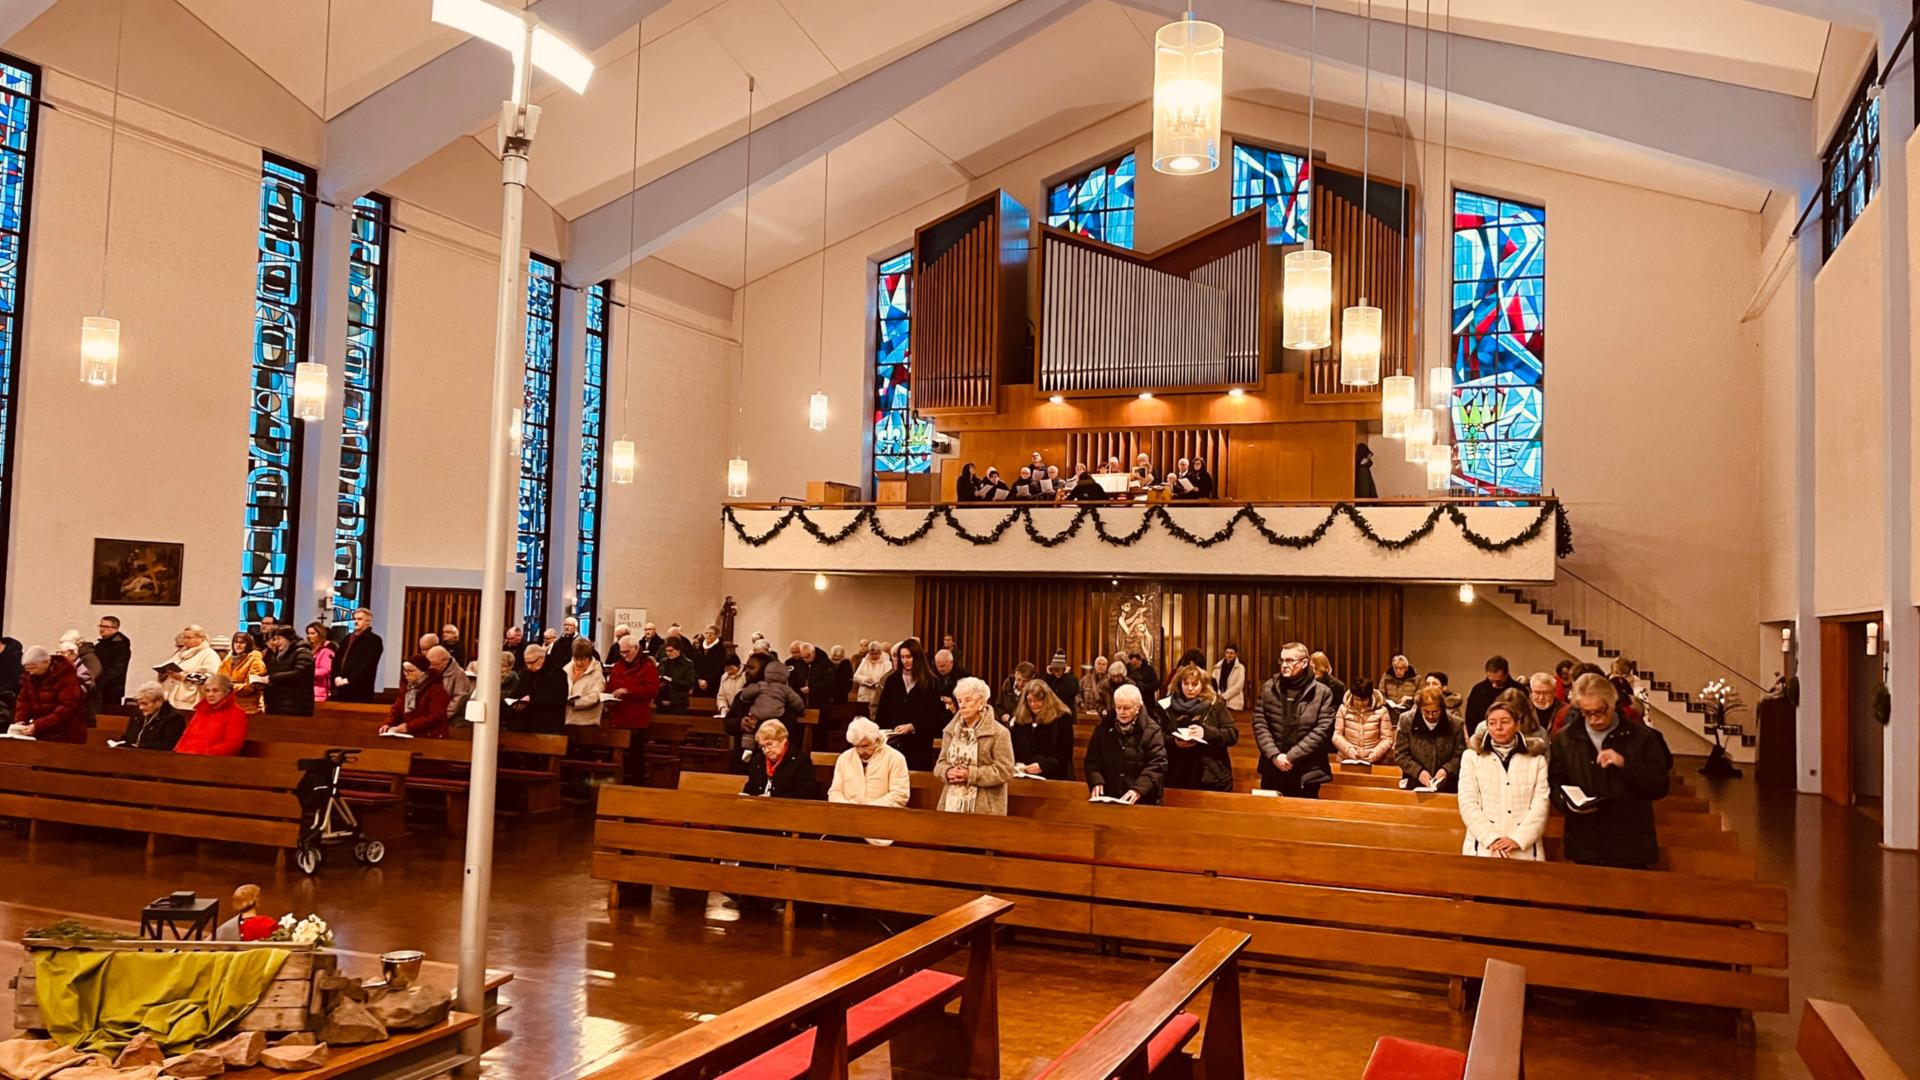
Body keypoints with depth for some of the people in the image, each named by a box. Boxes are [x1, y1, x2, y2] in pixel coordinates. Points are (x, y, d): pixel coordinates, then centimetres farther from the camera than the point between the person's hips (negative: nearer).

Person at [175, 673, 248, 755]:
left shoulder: (236, 713, -1)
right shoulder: (201, 710, 22)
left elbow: (232, 744, -11)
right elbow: (186, 737, 21)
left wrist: (202, 754, -18)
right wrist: (178, 752, 0)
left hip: (214, 759, -6)